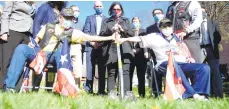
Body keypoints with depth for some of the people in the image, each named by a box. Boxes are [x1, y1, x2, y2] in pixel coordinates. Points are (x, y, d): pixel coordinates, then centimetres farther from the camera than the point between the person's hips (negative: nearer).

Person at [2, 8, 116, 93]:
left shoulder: (72, 32, 11)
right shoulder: (48, 27, 17)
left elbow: (89, 37, 3)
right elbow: (37, 39, 22)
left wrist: (110, 37, -5)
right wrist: (32, 43, -2)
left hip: (54, 57, -1)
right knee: (21, 48, -25)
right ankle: (9, 86, -28)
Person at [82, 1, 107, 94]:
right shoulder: (89, 18, 17)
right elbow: (86, 32, 6)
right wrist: (92, 42, -9)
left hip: (103, 47, 0)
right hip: (91, 46, 0)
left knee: (102, 70, -2)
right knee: (90, 69, -4)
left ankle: (101, 90, 0)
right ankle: (88, 89, 0)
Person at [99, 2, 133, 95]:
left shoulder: (126, 21, 23)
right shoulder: (106, 21, 19)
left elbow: (131, 34, 12)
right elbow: (101, 34, 6)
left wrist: (123, 30, -6)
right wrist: (111, 30, -11)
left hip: (124, 50, 0)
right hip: (111, 50, 0)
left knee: (125, 71, -13)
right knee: (111, 73, -5)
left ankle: (126, 93, -16)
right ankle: (110, 94, -3)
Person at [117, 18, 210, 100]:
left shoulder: (177, 38, 27)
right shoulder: (155, 37, 17)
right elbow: (140, 39, 8)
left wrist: (189, 58, 8)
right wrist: (125, 39, -4)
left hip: (182, 65, 5)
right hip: (165, 65, -4)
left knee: (204, 67, -19)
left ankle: (187, 95, -28)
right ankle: (193, 94, -40)